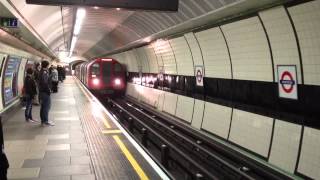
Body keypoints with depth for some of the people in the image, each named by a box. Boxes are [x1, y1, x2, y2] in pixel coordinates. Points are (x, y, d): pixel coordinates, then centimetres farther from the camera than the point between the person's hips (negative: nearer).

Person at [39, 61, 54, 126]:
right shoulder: (44, 72, -17)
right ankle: (45, 121, -1)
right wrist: (48, 90, -17)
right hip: (45, 92, -10)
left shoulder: (41, 72, 14)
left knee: (43, 106, 14)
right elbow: (45, 82, -25)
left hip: (42, 91, 10)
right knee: (47, 106, -5)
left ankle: (43, 120, 22)